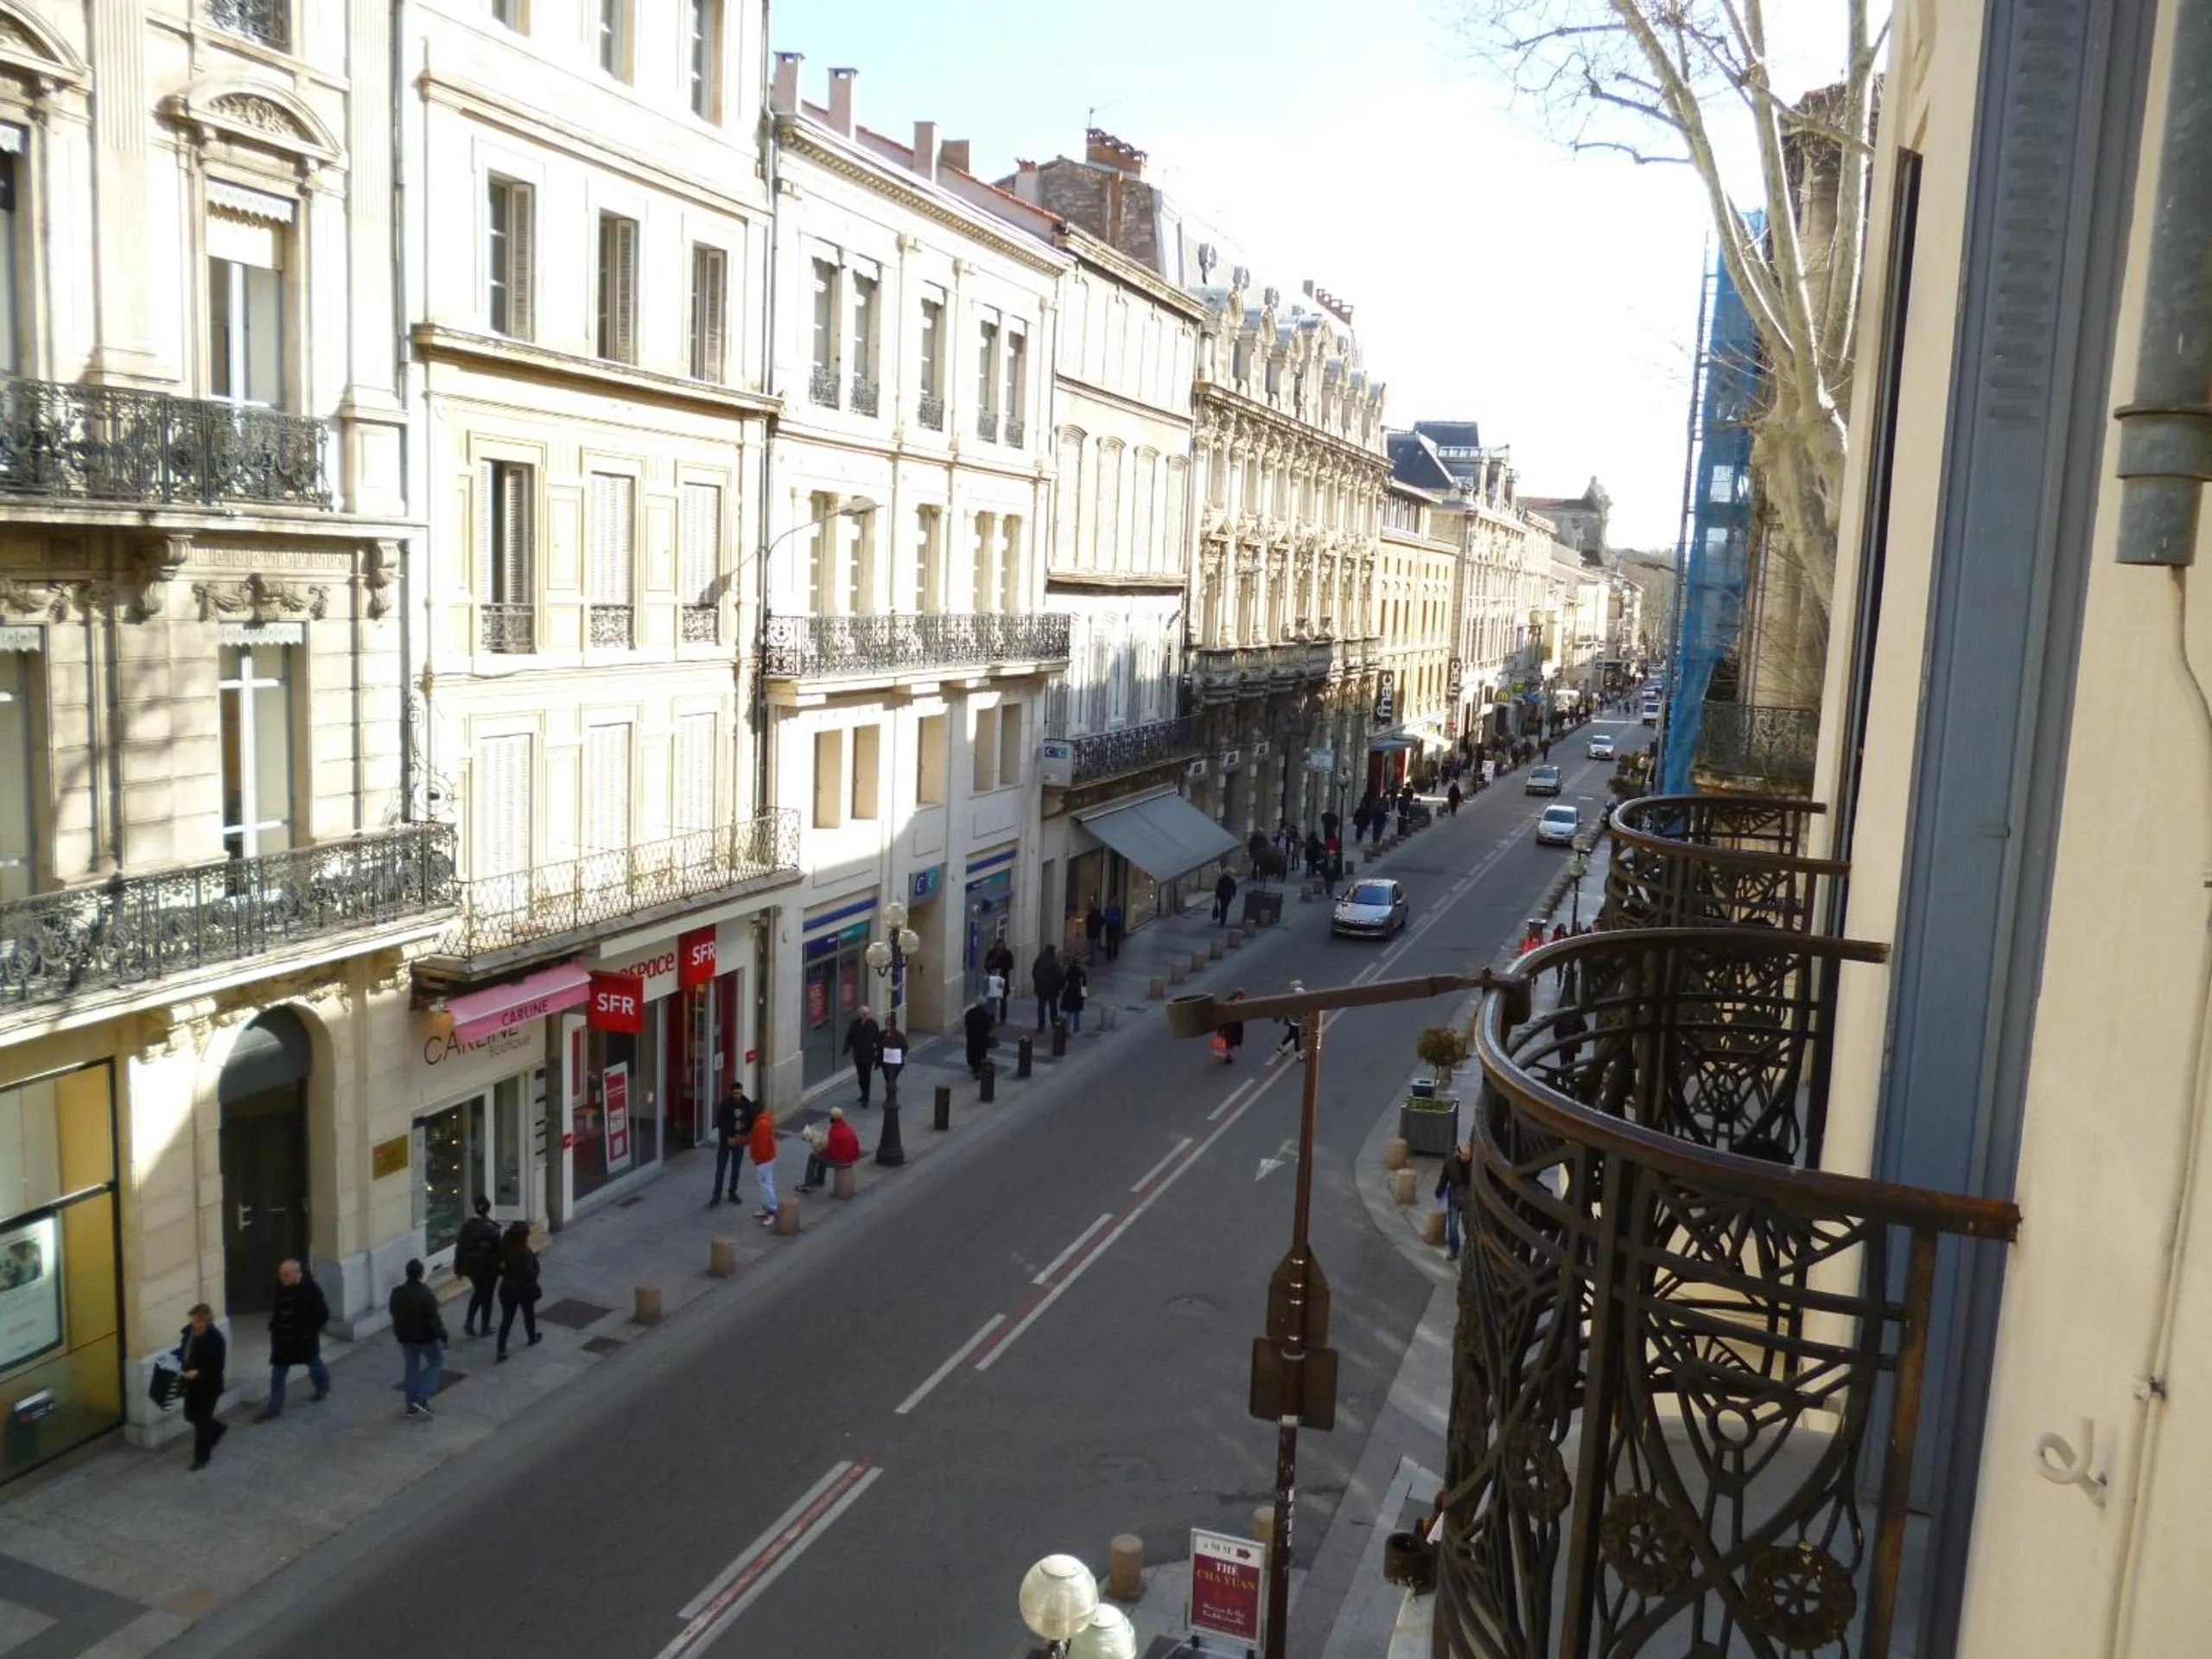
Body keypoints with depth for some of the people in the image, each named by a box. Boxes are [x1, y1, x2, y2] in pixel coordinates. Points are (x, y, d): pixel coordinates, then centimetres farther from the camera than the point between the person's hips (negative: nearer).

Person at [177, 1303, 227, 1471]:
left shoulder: (216, 1338, -25)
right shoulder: (188, 1330, -6)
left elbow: (217, 1368, -22)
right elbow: (183, 1349, 13)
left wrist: (198, 1373, -35)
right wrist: (176, 1358, -6)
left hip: (209, 1385, -7)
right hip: (192, 1382, 7)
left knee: (201, 1420, 3)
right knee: (190, 1416, 19)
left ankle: (202, 1457, 20)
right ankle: (219, 1429, 46)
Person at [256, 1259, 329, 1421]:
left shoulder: (310, 1289, -23)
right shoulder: (280, 1288, -6)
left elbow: (322, 1313, -18)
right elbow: (275, 1310, 11)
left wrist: (312, 1330, -14)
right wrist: (274, 1328, 7)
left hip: (305, 1338, -4)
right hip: (284, 1338, 4)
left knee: (313, 1363, 20)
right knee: (277, 1373, 5)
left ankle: (324, 1388, 46)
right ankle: (274, 1408, 14)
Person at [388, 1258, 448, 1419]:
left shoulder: (397, 1292, -4)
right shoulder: (426, 1293, -24)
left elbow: (394, 1313, 10)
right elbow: (434, 1318, -21)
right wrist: (442, 1337, -12)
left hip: (405, 1336, 6)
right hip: (426, 1336, -6)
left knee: (411, 1368, 17)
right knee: (437, 1364, 13)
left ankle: (411, 1406, 21)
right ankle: (422, 1399, 0)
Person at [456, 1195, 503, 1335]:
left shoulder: (467, 1225, -6)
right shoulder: (491, 1227, -18)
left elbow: (460, 1247, -2)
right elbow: (498, 1249, -15)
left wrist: (459, 1268, 7)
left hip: (472, 1266, 4)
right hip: (488, 1267, -4)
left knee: (477, 1293, 24)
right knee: (486, 1297, 11)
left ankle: (469, 1322, 11)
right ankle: (484, 1328, 20)